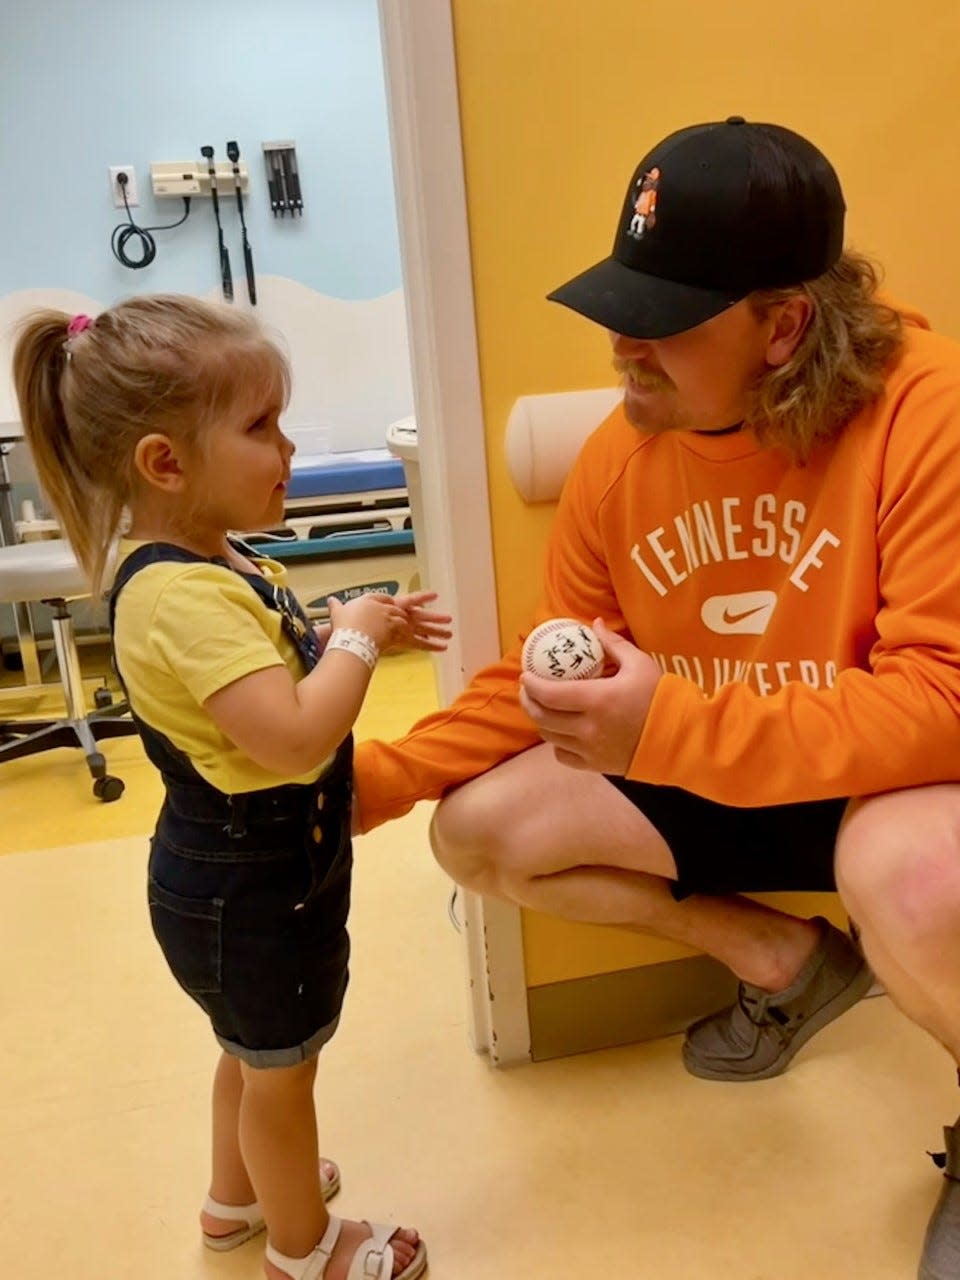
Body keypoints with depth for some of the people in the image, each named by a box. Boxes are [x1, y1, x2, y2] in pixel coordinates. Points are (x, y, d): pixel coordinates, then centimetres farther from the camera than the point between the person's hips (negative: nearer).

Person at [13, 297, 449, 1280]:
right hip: (252, 889, -9)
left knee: (255, 1051, 30)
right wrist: (356, 638, -25)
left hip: (245, 870, 10)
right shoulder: (182, 596, -33)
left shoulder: (206, 564, 0)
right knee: (280, 1069, 15)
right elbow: (292, 736, -41)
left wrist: (358, 631, -2)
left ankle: (237, 1197, 54)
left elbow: (274, 670, 12)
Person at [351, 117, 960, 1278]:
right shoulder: (616, 456, -7)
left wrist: (673, 728, -37)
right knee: (479, 827, -3)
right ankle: (787, 958, 15)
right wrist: (375, 779, -8)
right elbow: (544, 676, 2)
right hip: (709, 778, 7)